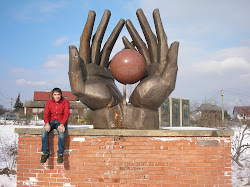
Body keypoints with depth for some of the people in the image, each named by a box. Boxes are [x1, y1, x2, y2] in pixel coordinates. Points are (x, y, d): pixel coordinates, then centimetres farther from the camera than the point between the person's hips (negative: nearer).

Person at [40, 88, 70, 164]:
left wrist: (62, 124, -25)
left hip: (61, 122, -2)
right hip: (51, 122, 3)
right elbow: (46, 114, 1)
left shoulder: (65, 102, 2)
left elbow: (66, 114, -9)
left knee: (61, 131, -35)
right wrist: (47, 123, -20)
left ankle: (60, 154, -26)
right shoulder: (49, 102, 10)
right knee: (44, 130, -29)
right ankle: (45, 152, -22)